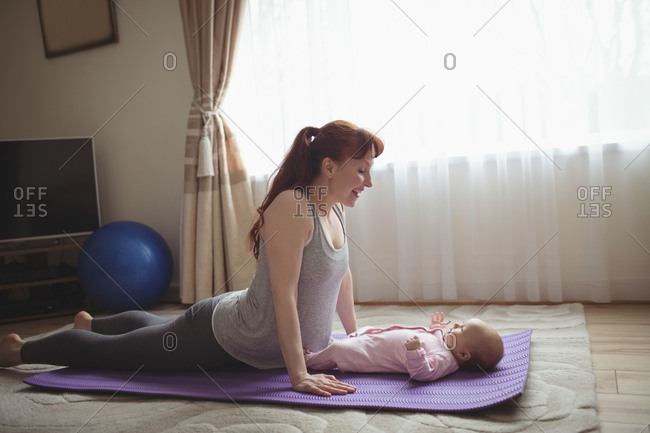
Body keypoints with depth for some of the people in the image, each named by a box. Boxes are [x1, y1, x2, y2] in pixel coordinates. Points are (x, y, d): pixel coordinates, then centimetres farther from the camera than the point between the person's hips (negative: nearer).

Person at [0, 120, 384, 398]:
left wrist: (356, 335, 14)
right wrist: (298, 375, -32)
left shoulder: (335, 208, -3)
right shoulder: (290, 206, -30)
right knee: (109, 351, 11)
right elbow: (284, 294, -34)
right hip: (222, 337, -8)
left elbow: (342, 274, 10)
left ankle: (91, 323, 61)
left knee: (153, 327, 34)